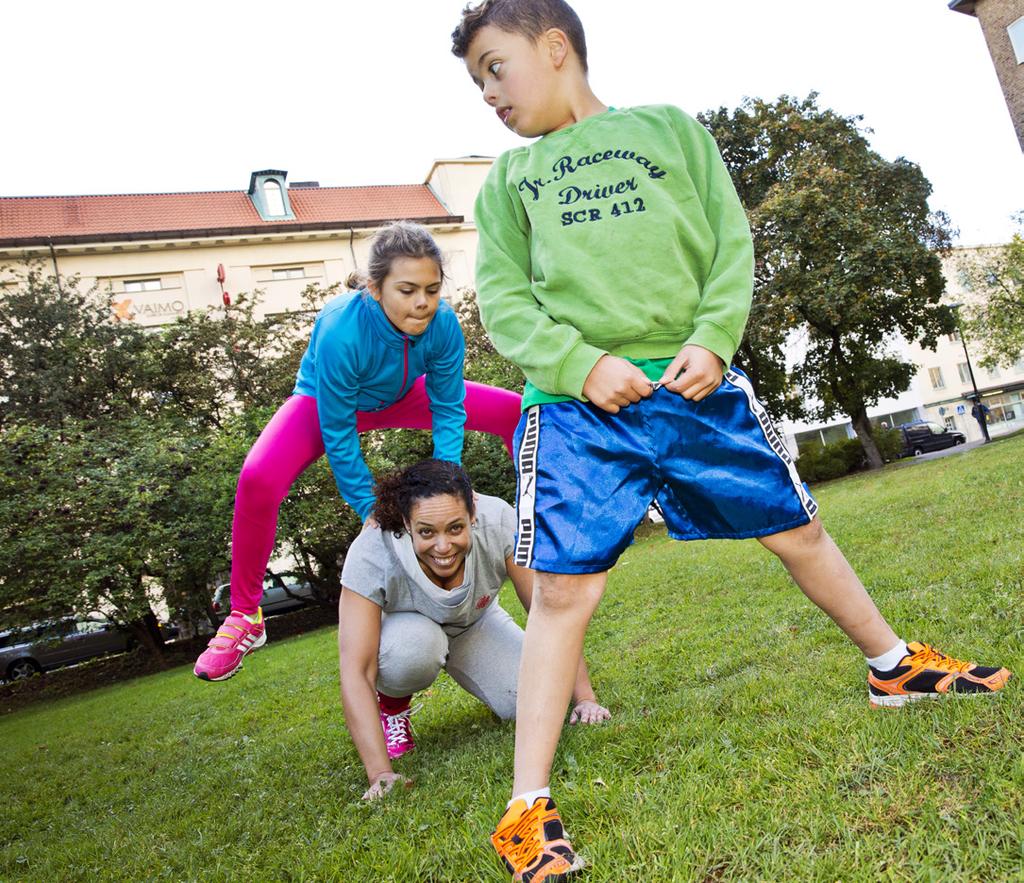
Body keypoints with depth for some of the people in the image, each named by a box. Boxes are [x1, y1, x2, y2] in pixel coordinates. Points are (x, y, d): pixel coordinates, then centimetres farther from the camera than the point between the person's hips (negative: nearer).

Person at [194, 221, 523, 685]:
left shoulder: (444, 324, -28)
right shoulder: (341, 332, -39)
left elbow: (448, 410, -17)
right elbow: (338, 436, -30)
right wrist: (372, 512, -27)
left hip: (402, 397, 4)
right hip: (325, 401, -4)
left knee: (518, 412, -7)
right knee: (258, 478, -33)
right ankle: (245, 616, -10)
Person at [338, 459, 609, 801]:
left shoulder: (499, 523, -33)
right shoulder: (371, 555, -36)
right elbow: (355, 672, -36)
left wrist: (585, 698, -28)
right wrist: (380, 773, -41)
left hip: (475, 624, 2)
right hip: (405, 631, -2)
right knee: (417, 644, -37)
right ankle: (390, 708, -3)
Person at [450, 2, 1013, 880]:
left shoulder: (669, 127, 14)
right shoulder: (509, 178, 15)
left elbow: (731, 242, 9)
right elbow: (503, 300, 5)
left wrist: (711, 339, -8)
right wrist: (581, 363, -11)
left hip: (696, 383, 1)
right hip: (578, 407, 0)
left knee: (798, 529, 12)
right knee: (563, 589, -7)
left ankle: (895, 666, 38)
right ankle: (529, 811, 2)